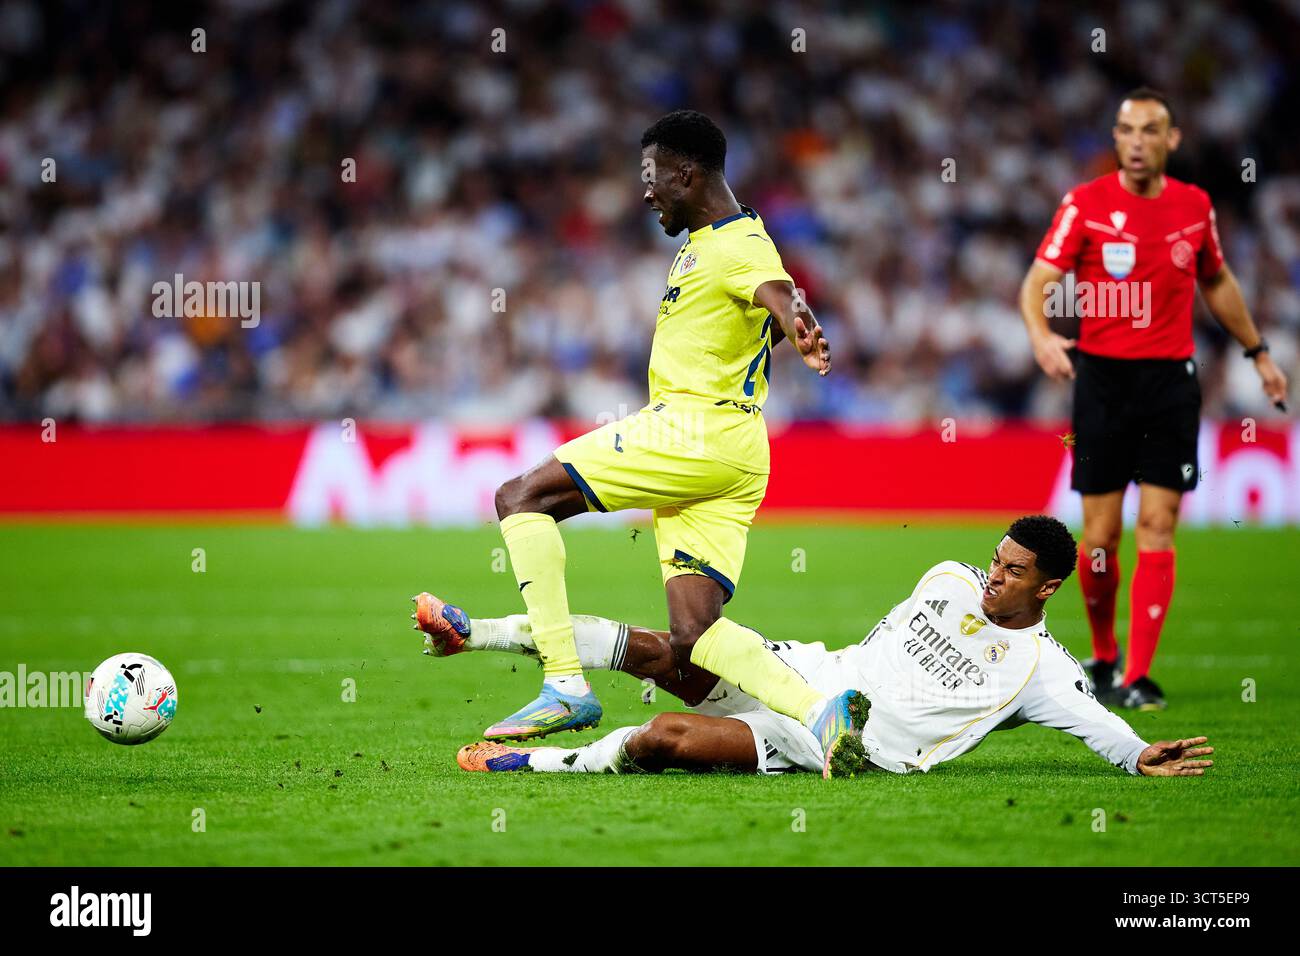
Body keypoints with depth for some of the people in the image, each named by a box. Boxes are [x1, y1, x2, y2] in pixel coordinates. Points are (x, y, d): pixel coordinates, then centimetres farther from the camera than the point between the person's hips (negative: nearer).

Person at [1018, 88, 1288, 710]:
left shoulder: (1195, 206, 5)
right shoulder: (1086, 204, -5)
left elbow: (1217, 283, 22)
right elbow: (1037, 281, -10)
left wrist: (1258, 353, 27)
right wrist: (1041, 335, -31)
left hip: (1170, 379, 2)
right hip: (1102, 376, -2)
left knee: (1157, 528, -7)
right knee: (1101, 534, 0)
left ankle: (1137, 677, -5)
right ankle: (1102, 656, 22)